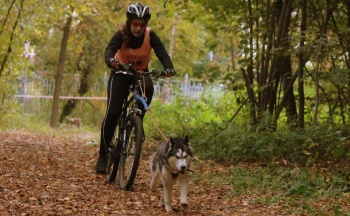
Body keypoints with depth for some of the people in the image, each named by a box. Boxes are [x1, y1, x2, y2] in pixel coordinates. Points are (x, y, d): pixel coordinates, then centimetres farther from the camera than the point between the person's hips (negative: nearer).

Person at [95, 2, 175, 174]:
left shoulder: (150, 35, -16)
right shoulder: (121, 35, -21)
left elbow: (161, 52, -27)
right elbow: (109, 50, -37)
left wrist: (168, 68, -48)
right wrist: (110, 60, -61)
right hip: (120, 73, -2)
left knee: (148, 88, -35)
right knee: (112, 113, -15)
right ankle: (103, 156, -5)